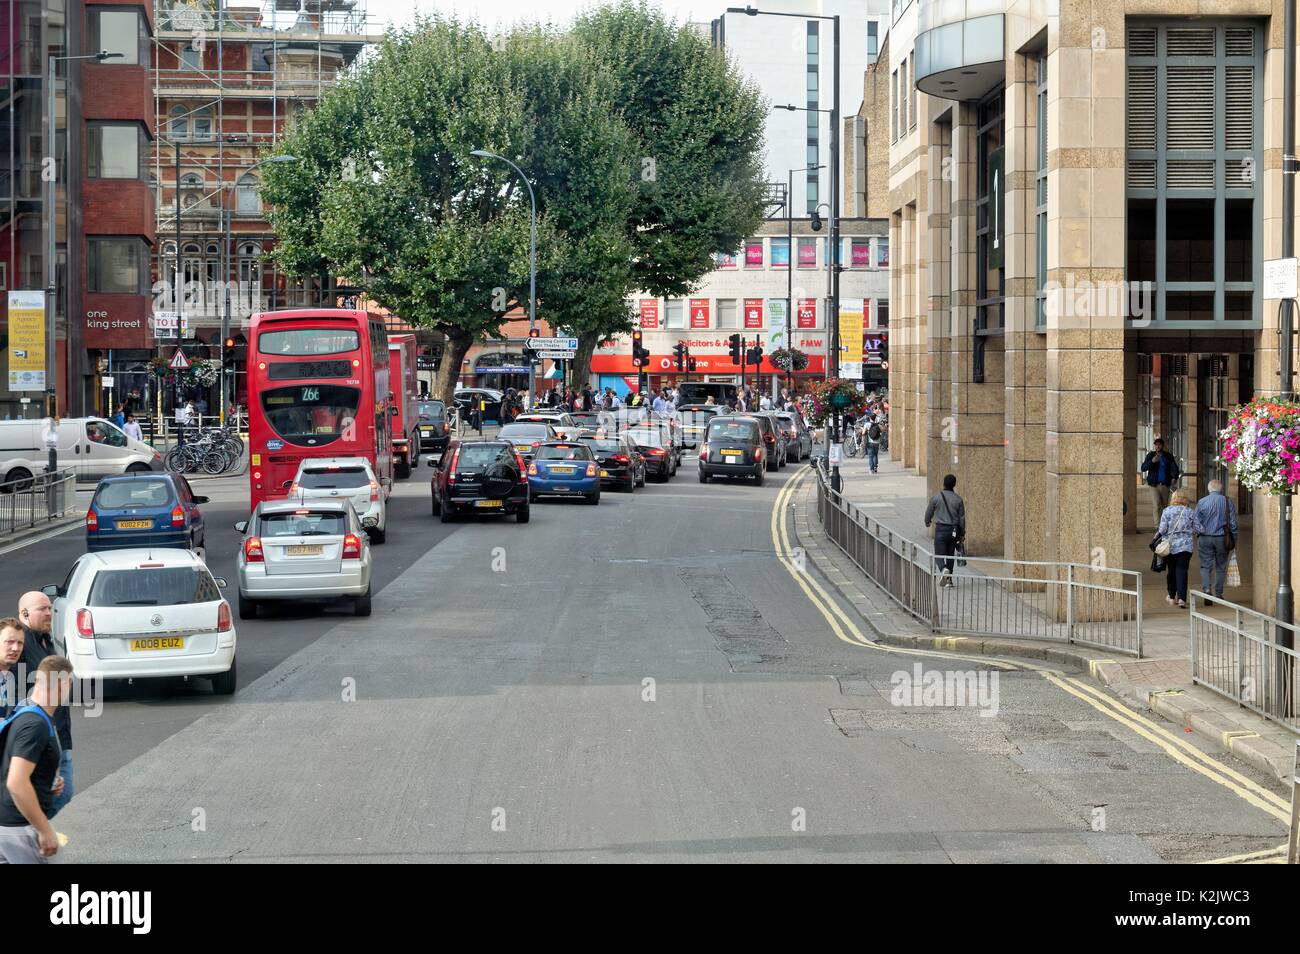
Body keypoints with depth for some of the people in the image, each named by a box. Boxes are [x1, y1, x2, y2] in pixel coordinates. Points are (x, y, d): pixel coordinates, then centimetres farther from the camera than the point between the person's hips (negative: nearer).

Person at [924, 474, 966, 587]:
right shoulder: (958, 500, -2)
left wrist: (927, 523, 28)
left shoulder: (936, 497, -6)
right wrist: (962, 533, 13)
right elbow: (962, 518, 2)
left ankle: (944, 569, -30)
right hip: (954, 530, 2)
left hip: (941, 529, -2)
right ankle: (949, 579, 16)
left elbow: (929, 513, 6)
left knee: (940, 554, -1)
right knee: (950, 555, 13)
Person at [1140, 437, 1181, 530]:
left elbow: (1174, 467, -2)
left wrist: (1175, 477, -22)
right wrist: (1152, 461, -20)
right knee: (1156, 505, -14)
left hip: (1165, 485, 2)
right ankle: (1157, 525, -19)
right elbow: (1143, 468, -1)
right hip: (1154, 485, -2)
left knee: (1165, 505, 9)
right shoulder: (1150, 455, 5)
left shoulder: (1168, 456, 7)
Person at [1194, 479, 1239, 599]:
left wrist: (1200, 531, 8)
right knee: (1221, 567, 10)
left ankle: (1206, 588, -18)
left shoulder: (1201, 502, -2)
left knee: (1205, 565, 3)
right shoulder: (1227, 502, -1)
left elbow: (1196, 522, -4)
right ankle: (1219, 593, 14)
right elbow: (1233, 523, 3)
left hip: (1205, 538, -1)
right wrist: (1234, 540, 9)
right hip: (1222, 538, 1)